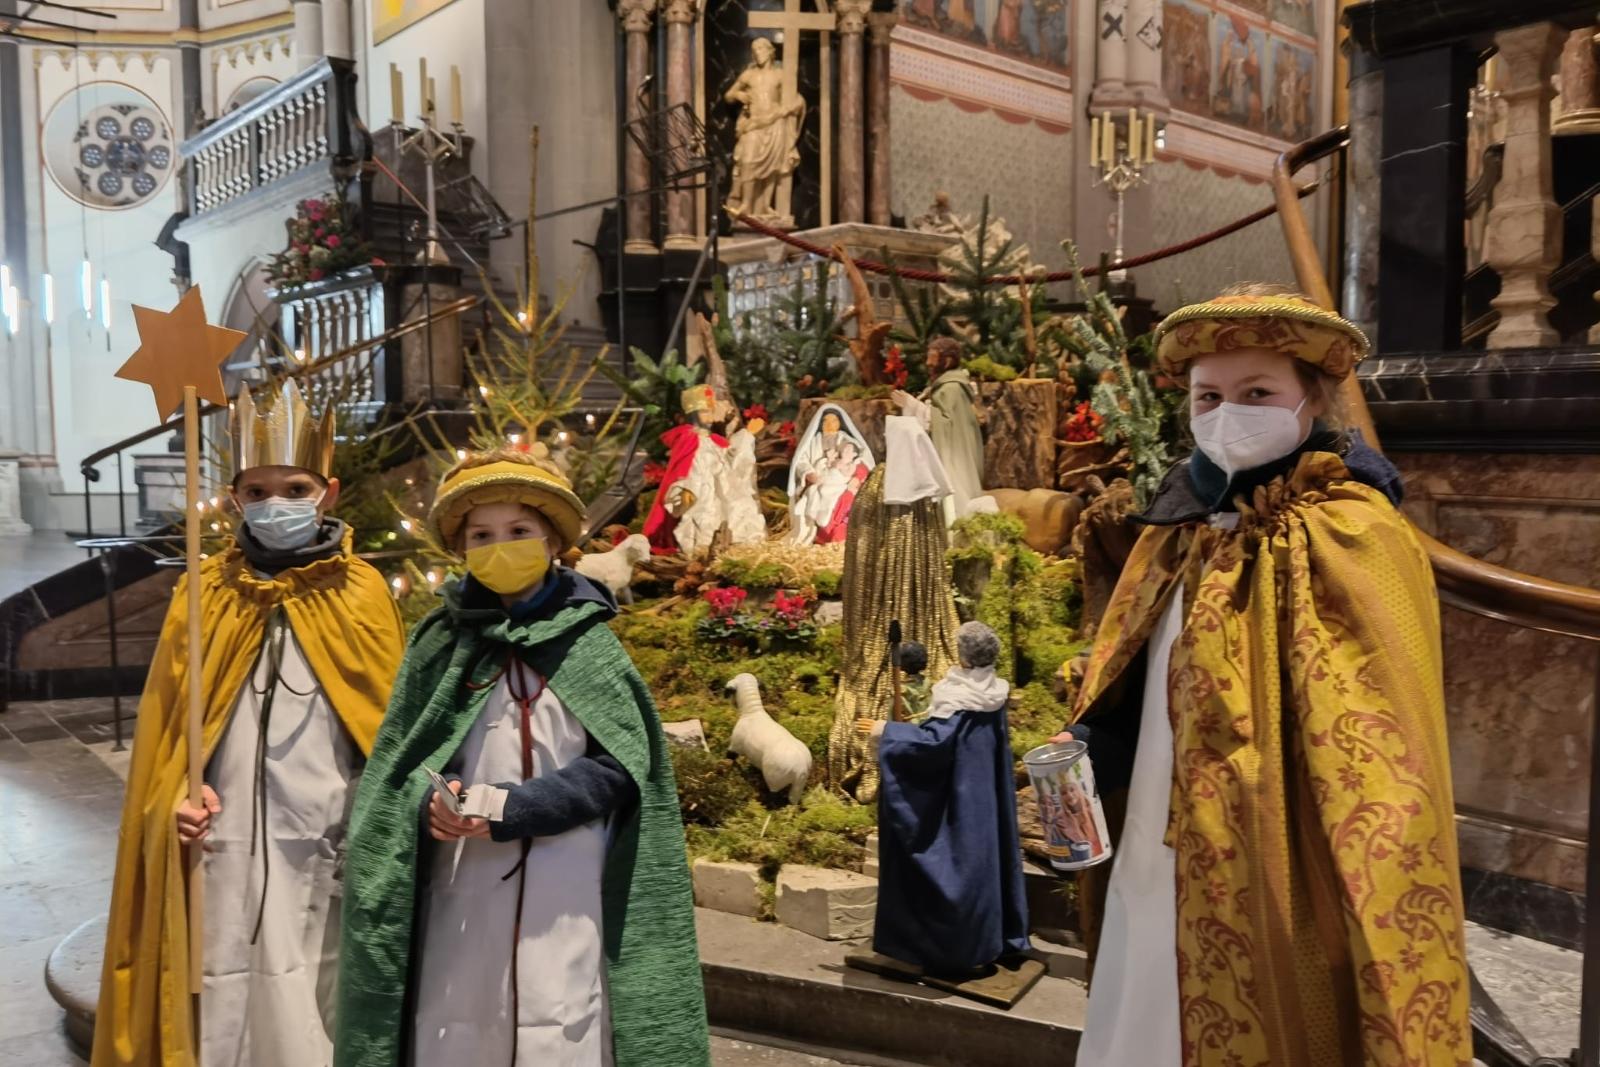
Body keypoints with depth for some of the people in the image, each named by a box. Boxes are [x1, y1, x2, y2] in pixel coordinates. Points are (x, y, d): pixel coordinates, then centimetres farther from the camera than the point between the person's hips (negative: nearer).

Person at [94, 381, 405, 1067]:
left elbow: (388, 725, 4)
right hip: (229, 848, 1)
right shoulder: (206, 594, 4)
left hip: (331, 851, 0)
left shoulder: (363, 593, 2)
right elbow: (168, 722, 7)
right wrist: (177, 799, -8)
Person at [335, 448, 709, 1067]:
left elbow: (618, 766, -4)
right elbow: (398, 754, 9)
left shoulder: (588, 644, 0)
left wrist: (513, 809, -15)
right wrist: (429, 800, -13)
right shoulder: (441, 640, 6)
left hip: (563, 889, -2)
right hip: (459, 883, 2)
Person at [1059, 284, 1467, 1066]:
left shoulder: (1351, 541, -15)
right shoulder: (1185, 529, 7)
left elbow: (1383, 764, -19)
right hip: (1160, 883, 7)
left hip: (1271, 900, -7)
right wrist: (1091, 749, -3)